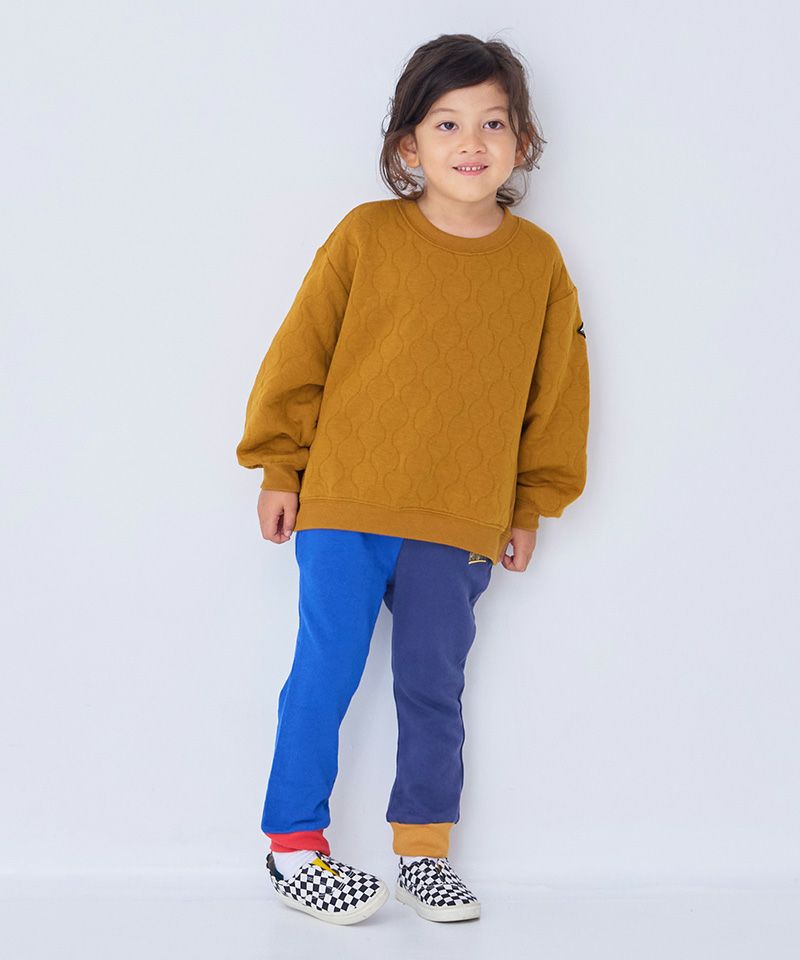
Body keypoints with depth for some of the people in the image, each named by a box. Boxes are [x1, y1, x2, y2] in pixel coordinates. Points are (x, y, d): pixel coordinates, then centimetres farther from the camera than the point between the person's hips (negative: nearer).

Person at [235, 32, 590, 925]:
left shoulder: (538, 260, 2)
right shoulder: (365, 236, -6)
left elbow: (555, 389, 11)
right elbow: (299, 355, 1)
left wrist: (529, 506, 13)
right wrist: (280, 468, 3)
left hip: (461, 526, 2)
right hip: (342, 508, -2)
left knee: (434, 687, 11)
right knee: (325, 674, 0)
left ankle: (423, 850, 25)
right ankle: (293, 846, 15)